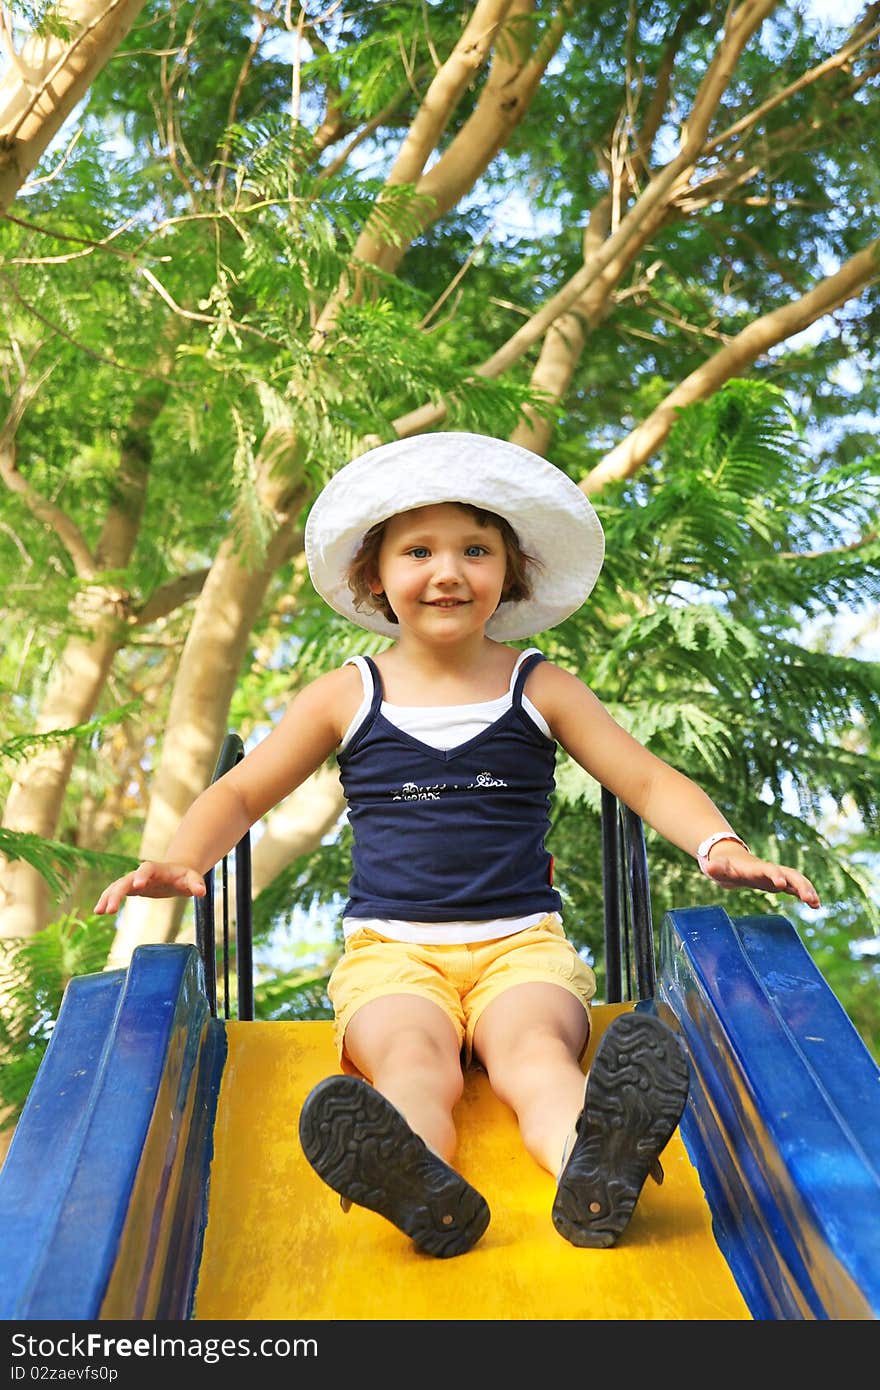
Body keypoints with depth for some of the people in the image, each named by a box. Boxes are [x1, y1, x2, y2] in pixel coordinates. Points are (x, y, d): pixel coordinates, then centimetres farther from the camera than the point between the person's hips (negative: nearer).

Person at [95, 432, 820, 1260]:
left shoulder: (541, 690, 9)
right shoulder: (346, 698, 9)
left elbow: (647, 780, 7)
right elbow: (241, 793, 13)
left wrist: (721, 846, -13)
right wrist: (182, 859, -8)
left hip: (522, 941, 0)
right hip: (389, 947, 0)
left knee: (533, 1046, -33)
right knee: (412, 1058, -33)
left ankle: (591, 1170, -61)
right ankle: (421, 1188, -61)